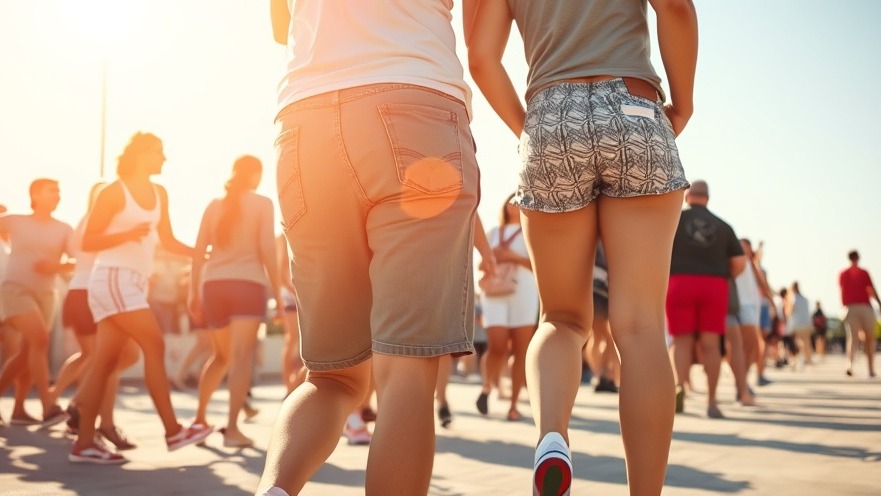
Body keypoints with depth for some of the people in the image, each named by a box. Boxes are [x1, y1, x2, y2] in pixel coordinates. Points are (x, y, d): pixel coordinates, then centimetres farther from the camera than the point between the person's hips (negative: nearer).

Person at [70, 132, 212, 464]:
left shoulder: (159, 194, 13)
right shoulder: (114, 192, -6)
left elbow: (168, 241, 19)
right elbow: (87, 242, -8)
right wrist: (128, 235, -22)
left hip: (135, 282, 7)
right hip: (113, 278, -7)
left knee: (106, 360, 4)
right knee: (154, 344, -12)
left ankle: (84, 443, 6)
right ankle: (173, 431, -9)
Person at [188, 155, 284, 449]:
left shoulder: (214, 205, 15)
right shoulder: (262, 204, 3)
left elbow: (199, 252, 10)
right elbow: (267, 250, -6)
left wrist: (194, 292, 15)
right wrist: (277, 293, -3)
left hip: (213, 285, 5)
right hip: (248, 284, -5)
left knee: (221, 355, 21)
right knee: (241, 356, -11)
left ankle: (200, 417, 26)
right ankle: (232, 428, -20)